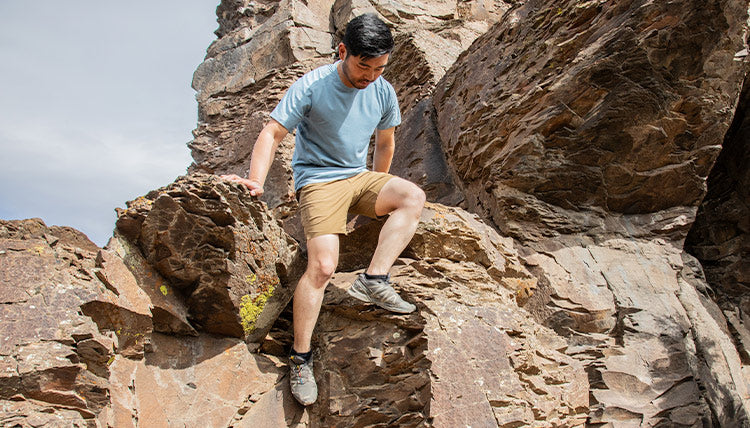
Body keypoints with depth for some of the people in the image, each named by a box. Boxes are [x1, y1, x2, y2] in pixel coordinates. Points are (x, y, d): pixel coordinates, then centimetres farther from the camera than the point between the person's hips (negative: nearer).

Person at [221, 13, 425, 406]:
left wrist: (379, 191, 22)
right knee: (322, 266, -21)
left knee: (413, 196, -23)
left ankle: (373, 279, -23)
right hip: (318, 180, -5)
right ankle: (300, 359, -9)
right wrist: (255, 181, -26)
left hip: (360, 177, 6)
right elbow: (272, 133, -13)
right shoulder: (311, 87, -13)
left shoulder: (383, 92, 2)